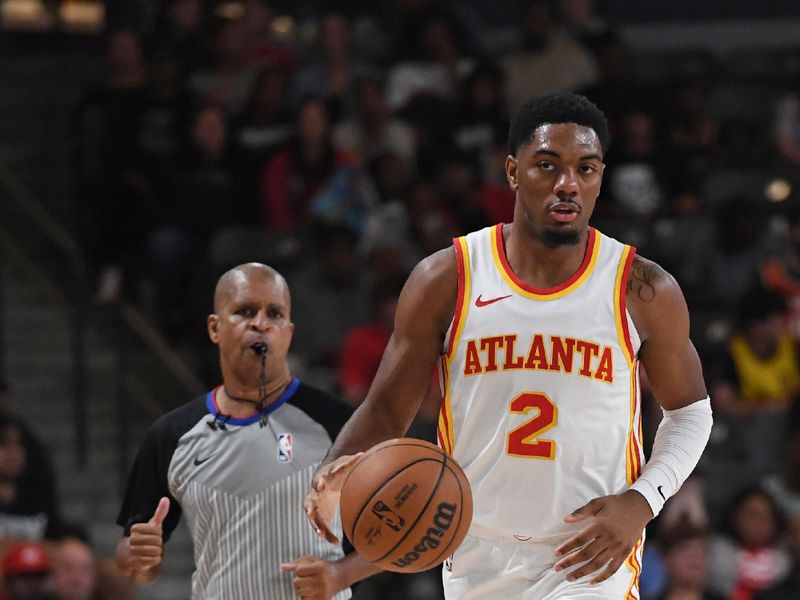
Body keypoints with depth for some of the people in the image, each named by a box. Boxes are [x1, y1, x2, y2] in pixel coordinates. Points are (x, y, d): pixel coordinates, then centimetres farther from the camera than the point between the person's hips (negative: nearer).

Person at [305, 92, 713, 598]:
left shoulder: (644, 292, -4)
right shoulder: (446, 281, -4)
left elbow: (690, 411, 9)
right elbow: (387, 408, 1)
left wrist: (642, 501, -9)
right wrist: (341, 471, -21)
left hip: (588, 559, -2)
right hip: (477, 557, 3)